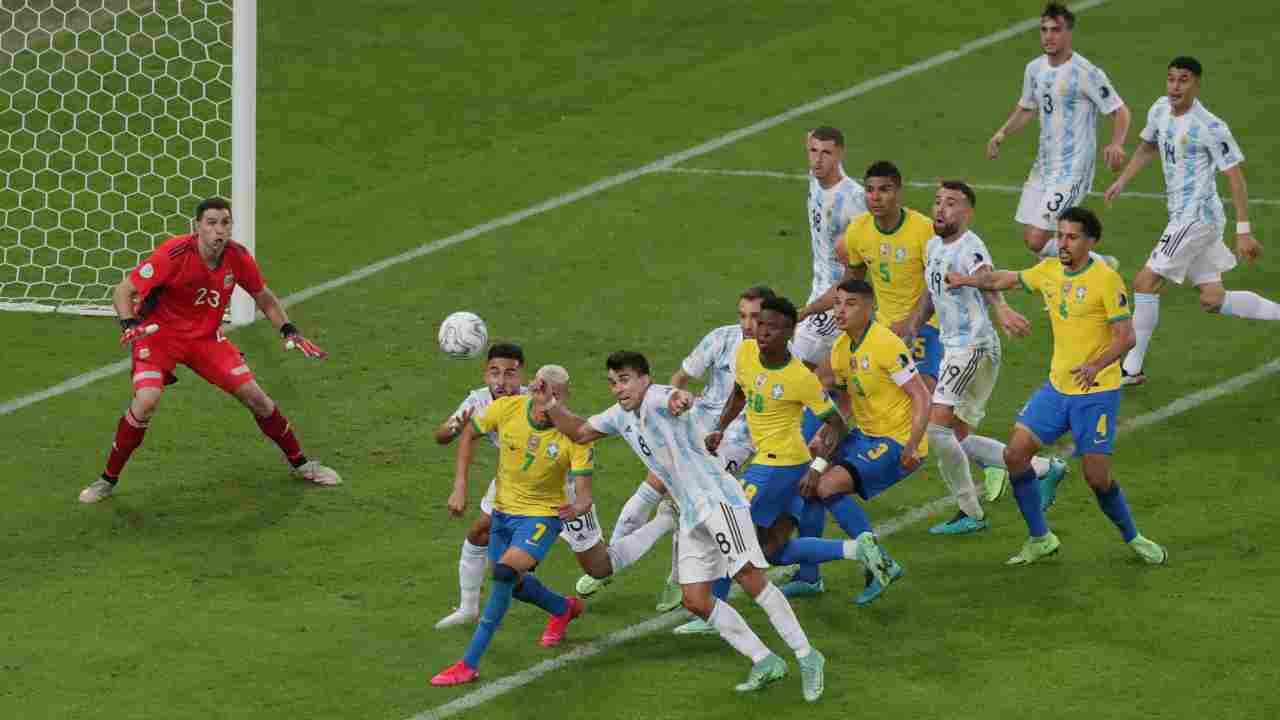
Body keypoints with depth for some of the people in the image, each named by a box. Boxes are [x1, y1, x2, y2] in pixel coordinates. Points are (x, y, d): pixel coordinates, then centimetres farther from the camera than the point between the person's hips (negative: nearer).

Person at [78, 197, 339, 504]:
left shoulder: (238, 257, -12)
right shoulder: (175, 254, -26)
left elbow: (263, 297, 8)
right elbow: (123, 291, -22)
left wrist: (289, 331, -3)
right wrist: (130, 324, -39)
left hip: (207, 336, 4)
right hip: (159, 334, -4)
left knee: (254, 395, 1)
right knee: (146, 401, -27)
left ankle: (300, 463, 23)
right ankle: (108, 480, -9)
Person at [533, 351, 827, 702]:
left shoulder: (657, 398, -14)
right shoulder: (620, 416, 13)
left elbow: (675, 398, -39)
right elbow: (579, 432, 27)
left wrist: (681, 398, -64)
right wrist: (550, 404, 9)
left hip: (718, 499, -9)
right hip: (692, 515, 9)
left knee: (751, 579, -16)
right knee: (695, 600, 1)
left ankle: (807, 657, -8)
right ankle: (765, 662, 7)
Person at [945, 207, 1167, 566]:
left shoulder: (1106, 279, -16)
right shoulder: (1049, 271, 3)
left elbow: (1125, 336, -19)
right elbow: (1004, 279, 23)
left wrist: (1097, 365, -35)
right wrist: (967, 280, 33)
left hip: (1097, 391, -7)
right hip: (1057, 386, 7)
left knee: (1097, 477, -7)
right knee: (1015, 455, -1)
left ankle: (1133, 538, 17)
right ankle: (1040, 539, 13)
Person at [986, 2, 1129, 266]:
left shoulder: (1087, 73, -15)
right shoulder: (1035, 69, 7)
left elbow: (1120, 111, -11)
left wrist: (1116, 144, -29)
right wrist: (1002, 134, 6)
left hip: (1072, 170, -8)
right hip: (1043, 166, 8)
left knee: (1038, 242, -15)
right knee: (1031, 237, 11)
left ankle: (1099, 265, 7)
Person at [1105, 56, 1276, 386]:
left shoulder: (1210, 128, -17)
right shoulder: (1160, 110, 5)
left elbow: (1236, 177, -15)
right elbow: (1147, 146, 26)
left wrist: (1243, 232, -18)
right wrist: (1121, 181, 15)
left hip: (1197, 216, -9)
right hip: (1182, 215, 9)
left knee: (1146, 283, -9)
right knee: (1213, 300, 11)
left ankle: (1131, 369, -2)